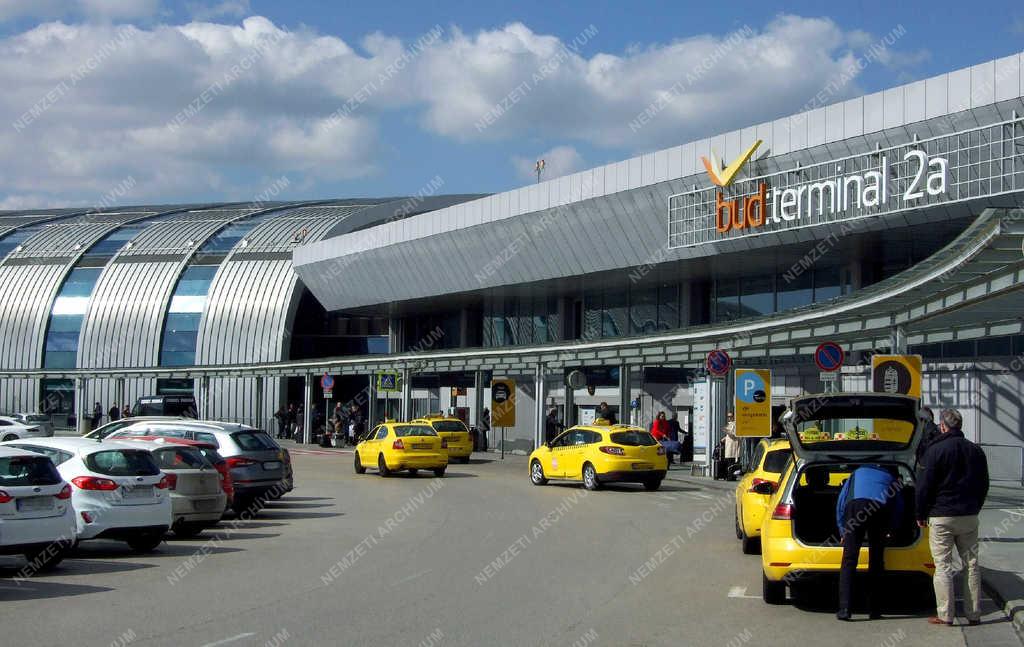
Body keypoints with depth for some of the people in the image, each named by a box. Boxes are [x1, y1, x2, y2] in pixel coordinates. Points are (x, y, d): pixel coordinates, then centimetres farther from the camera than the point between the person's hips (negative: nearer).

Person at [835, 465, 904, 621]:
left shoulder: (857, 473, 35)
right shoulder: (890, 477, 36)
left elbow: (841, 501, 28)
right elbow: (899, 506, 29)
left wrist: (842, 532, 32)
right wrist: (890, 530, 41)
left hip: (856, 504, -1)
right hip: (882, 508, 1)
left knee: (849, 560, -2)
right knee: (876, 561, 12)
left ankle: (844, 609, -12)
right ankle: (874, 610, 12)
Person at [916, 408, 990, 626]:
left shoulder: (936, 450, -9)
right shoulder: (976, 451, 9)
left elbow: (925, 485, -9)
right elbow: (984, 485, 16)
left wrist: (921, 514, 1)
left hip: (942, 517, -5)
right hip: (969, 517, 5)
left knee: (943, 566, -1)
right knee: (971, 564, 10)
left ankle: (945, 615, -2)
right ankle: (974, 614, 11)